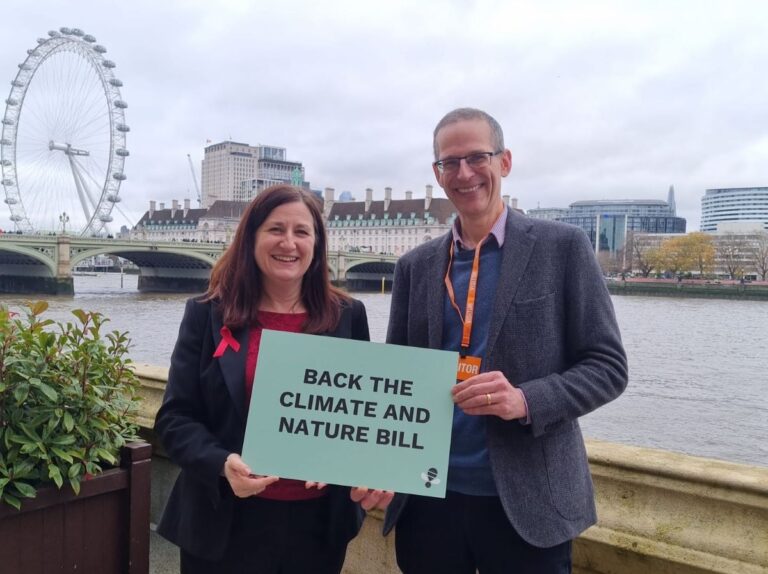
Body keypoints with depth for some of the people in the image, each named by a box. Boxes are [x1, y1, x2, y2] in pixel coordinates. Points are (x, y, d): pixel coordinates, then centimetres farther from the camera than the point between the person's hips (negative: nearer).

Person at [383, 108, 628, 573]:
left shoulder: (563, 247, -3)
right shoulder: (415, 266, 6)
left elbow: (608, 365, -4)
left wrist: (526, 400, -21)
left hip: (527, 503, -2)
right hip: (428, 498, 3)